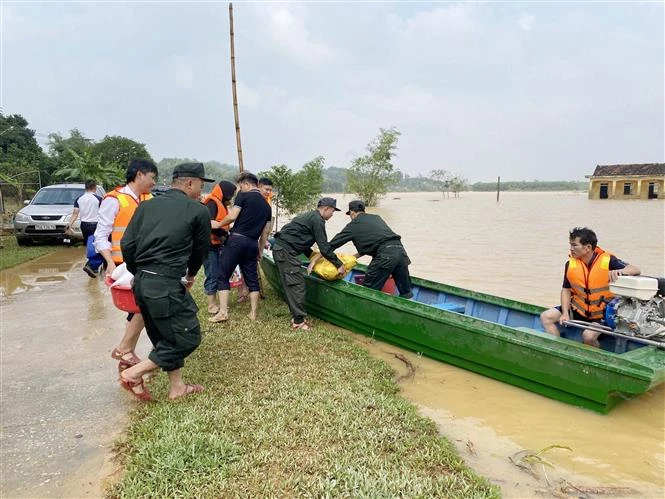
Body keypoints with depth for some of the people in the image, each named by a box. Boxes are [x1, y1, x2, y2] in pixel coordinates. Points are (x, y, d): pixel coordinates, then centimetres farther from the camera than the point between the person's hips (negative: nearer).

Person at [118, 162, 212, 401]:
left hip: (142, 282, 8)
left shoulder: (147, 206, 12)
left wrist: (139, 274, 20)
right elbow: (201, 250, 9)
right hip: (166, 284, -8)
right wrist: (191, 275, 27)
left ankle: (176, 386, 29)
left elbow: (127, 244, 7)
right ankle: (134, 373, 7)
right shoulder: (199, 211, -2)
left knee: (166, 335, 20)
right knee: (188, 336, 5)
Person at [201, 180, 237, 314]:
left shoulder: (220, 203, 18)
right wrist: (224, 233, -17)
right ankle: (212, 306, 1)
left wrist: (225, 234, 0)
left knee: (218, 273, 12)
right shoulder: (212, 203, -14)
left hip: (216, 244, 10)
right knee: (213, 275, -5)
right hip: (209, 245, -10)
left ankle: (215, 302, 21)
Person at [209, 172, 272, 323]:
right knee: (252, 278, 13)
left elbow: (232, 216, -12)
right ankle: (253, 313, 17)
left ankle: (223, 312, -2)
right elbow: (266, 232, 17)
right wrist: (260, 250, 22)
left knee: (223, 276, 2)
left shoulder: (243, 196, -2)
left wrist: (218, 224, 5)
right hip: (252, 243, 6)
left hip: (236, 239, -6)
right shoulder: (266, 205, 17)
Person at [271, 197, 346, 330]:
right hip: (285, 251, -10)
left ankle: (296, 316, 19)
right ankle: (299, 321, -4)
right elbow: (324, 247, -12)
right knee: (297, 284, -8)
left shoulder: (310, 216, 22)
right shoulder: (317, 220, -9)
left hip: (280, 248, 10)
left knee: (291, 284, 13)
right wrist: (339, 264, -5)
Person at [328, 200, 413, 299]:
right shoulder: (376, 218, 27)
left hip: (385, 256, -6)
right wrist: (356, 255, 40)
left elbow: (334, 243, 15)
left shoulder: (354, 225, 10)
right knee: (406, 293, 11)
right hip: (400, 250, 7)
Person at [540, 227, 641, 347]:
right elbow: (566, 289, 1)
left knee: (589, 335, -28)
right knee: (546, 317, -8)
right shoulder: (571, 264, -5)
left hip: (602, 313, -5)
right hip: (578, 309, 5)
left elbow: (636, 270, -19)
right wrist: (565, 313, -10)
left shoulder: (607, 260, -16)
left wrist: (620, 271, -43)